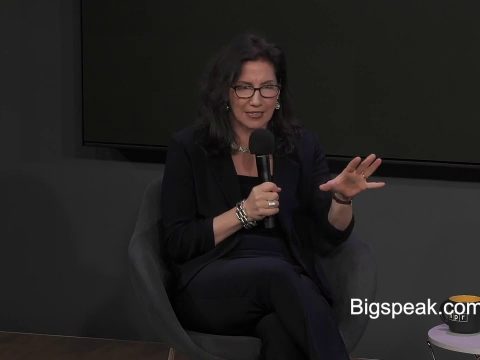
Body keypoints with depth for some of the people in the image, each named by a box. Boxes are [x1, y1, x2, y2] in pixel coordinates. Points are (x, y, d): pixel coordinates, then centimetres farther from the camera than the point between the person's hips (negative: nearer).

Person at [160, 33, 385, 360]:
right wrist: (244, 213, -13)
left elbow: (327, 238, 6)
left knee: (281, 330, -38)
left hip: (289, 283, 2)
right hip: (209, 291, -1)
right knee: (277, 272, -37)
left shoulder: (302, 146, 12)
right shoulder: (189, 148, 5)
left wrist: (342, 199, -16)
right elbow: (178, 244, -1)